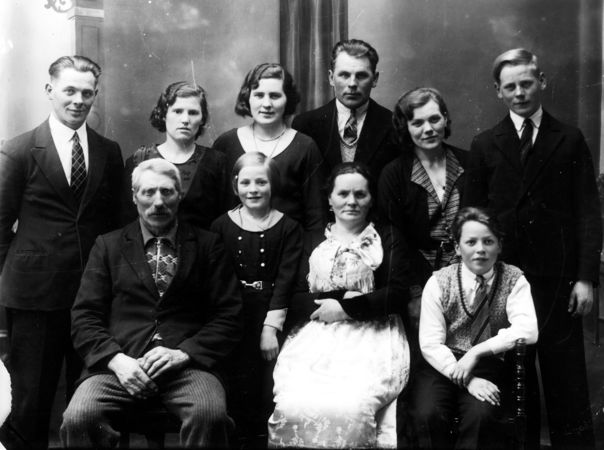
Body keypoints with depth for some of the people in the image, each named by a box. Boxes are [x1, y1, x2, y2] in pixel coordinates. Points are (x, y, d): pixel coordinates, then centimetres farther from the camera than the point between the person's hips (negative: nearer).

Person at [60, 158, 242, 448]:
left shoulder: (208, 245, 12)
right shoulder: (108, 246, 15)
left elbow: (229, 316, 6)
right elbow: (84, 316, 9)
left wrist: (185, 352, -10)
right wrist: (115, 359, -9)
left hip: (188, 365, -1)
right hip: (120, 365, 1)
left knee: (210, 414, -32)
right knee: (78, 417, -29)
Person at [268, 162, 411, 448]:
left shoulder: (387, 237, 15)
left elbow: (398, 294, 2)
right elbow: (293, 299, 6)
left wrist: (346, 308, -8)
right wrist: (344, 295, -7)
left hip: (371, 337, -1)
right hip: (317, 336, 2)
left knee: (349, 408, -31)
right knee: (294, 407, -27)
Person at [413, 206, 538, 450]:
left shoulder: (513, 280, 0)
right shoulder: (438, 282, -1)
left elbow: (527, 331, -16)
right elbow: (430, 344, -8)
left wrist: (477, 352, -23)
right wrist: (466, 379, -20)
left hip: (490, 368, 0)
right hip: (443, 366, 0)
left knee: (481, 415, -30)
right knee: (429, 414, -28)